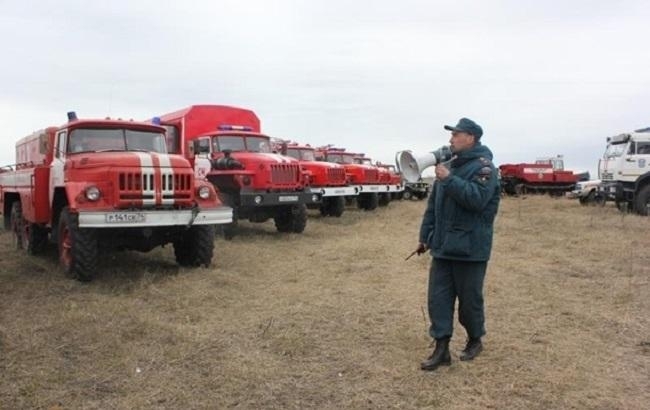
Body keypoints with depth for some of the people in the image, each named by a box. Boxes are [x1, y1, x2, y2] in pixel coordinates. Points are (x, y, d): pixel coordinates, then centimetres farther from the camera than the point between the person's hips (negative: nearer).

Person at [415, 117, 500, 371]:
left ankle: (475, 340, 29)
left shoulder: (483, 167, -9)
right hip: (443, 246, 7)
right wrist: (426, 236, 15)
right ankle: (441, 348, 9)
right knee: (438, 297, 3)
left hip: (470, 248, -7)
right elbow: (433, 204, 17)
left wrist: (449, 179, -24)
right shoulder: (450, 165, 15)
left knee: (469, 299, 7)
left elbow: (477, 199, -26)